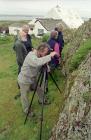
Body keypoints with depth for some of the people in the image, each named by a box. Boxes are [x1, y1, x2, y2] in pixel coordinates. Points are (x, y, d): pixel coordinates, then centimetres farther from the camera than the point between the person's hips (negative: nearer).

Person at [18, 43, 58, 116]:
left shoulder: (40, 56, -6)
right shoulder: (31, 56, -33)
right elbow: (37, 63, -54)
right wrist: (50, 56, -50)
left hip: (33, 78, 8)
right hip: (24, 80, -7)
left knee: (40, 89, 21)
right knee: (24, 96, 12)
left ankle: (41, 100, 49)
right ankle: (26, 110, 34)